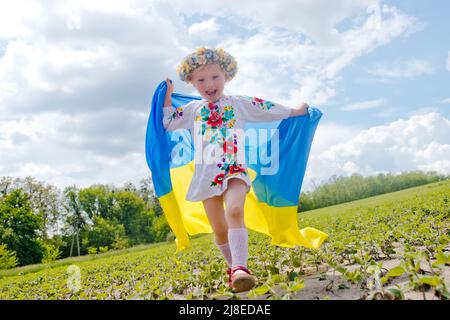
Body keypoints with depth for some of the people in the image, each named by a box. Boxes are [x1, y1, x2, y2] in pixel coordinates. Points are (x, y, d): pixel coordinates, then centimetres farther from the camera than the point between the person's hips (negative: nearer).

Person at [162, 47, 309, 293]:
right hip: (206, 174, 3)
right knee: (219, 229, 3)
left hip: (234, 169, -3)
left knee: (235, 211, -30)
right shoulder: (192, 109, 19)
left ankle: (239, 269, -37)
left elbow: (270, 109, 18)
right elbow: (167, 123, 28)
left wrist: (296, 111, 21)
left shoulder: (239, 103, 13)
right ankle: (234, 266, 21)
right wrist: (167, 97, 24)